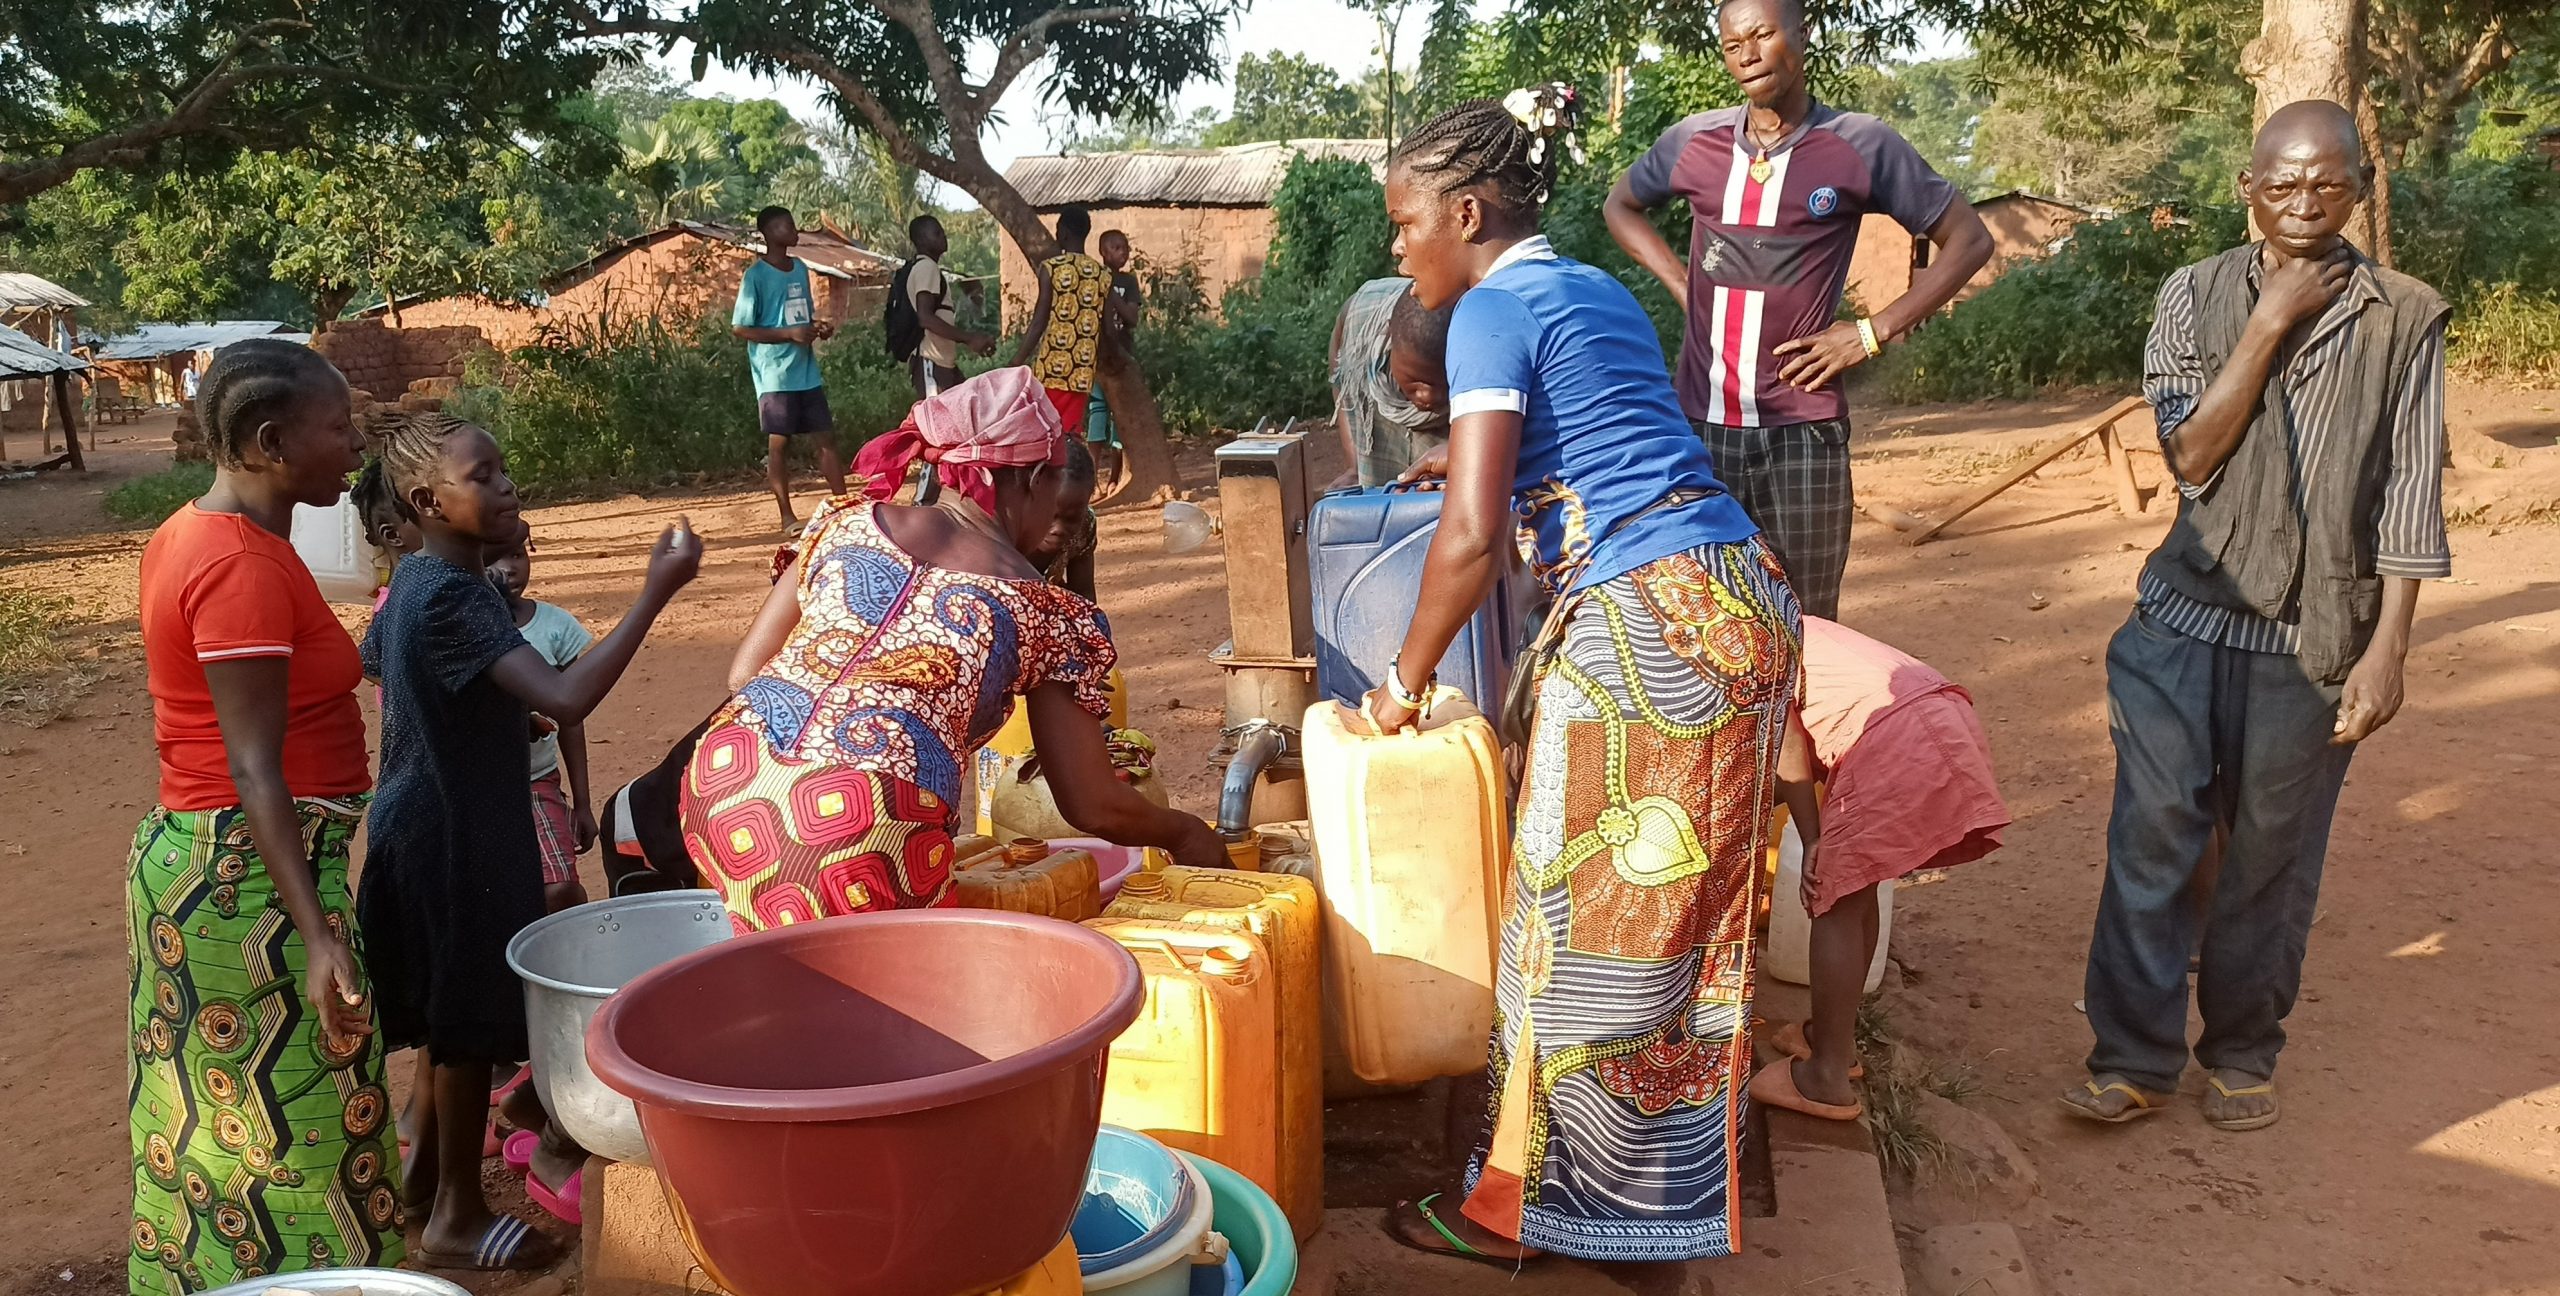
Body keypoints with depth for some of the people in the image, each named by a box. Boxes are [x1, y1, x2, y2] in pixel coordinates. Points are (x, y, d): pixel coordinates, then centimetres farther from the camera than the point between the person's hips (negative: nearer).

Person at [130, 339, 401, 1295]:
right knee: (291, 1130, 1)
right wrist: (318, 937, -27)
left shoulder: (189, 536, 9)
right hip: (253, 881, -10)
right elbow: (254, 770, -24)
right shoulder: (243, 565, -20)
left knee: (210, 1124, 19)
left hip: (187, 857, 10)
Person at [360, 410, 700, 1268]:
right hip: (455, 838, -10)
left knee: (457, 1020, 23)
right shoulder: (453, 598, -26)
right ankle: (456, 1218, 19)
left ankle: (427, 1163, 40)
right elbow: (565, 699, -37)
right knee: (471, 1026, 4)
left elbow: (372, 663, 25)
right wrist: (656, 591, -37)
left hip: (433, 828, 10)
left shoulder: (417, 582, 6)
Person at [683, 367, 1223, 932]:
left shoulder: (848, 522, 16)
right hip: (866, 834, -5)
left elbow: (743, 671, 19)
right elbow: (1095, 807, 11)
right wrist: (1183, 833, 30)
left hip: (727, 777, 5)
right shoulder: (1048, 612, 8)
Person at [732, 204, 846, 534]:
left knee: (826, 438, 7)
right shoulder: (756, 275, -9)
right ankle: (787, 516, 8)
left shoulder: (800, 268, 12)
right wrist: (789, 334, -18)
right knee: (779, 443, 1)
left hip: (807, 372, 6)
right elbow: (740, 328, -10)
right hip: (775, 375, -6)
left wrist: (819, 327, 0)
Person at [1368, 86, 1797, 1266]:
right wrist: (1484, 457, 47)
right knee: (1679, 915, 17)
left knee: (1590, 932, 3)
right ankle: (1672, 1189, 30)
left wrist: (1405, 682, -4)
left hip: (1649, 626, -9)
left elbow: (1471, 537, -16)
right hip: (1740, 603, 9)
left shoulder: (1494, 312, -7)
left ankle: (1522, 1207, 18)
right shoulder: (1598, 291, 19)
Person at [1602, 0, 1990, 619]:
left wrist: (1872, 333, -4)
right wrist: (1681, 285, 10)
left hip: (1800, 426, -3)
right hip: (1698, 420, 3)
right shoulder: (1693, 142, 5)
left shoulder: (1861, 145, -3)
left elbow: (1968, 240, 4)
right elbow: (1619, 206, 25)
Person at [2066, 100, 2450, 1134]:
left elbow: (2409, 499, -2)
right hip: (2187, 624, 1)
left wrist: (2387, 650, -6)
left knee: (2272, 862, 9)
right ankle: (2136, 1056, 12)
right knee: (2151, 843, 0)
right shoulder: (2197, 296, 1)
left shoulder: (2405, 321, -1)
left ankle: (2242, 1053, 27)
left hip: (2315, 641, 0)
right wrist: (2271, 321, -13)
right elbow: (2192, 454, -9)